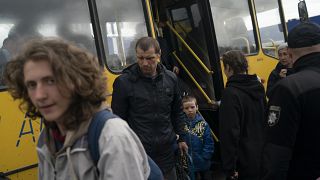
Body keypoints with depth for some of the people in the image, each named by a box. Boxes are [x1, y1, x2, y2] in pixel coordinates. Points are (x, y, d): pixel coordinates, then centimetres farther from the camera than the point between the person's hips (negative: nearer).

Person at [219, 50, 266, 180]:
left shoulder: (231, 93, -21)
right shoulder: (259, 87, 3)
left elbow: (230, 133, -24)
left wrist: (230, 168, -18)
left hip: (244, 163, -7)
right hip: (262, 157, 7)